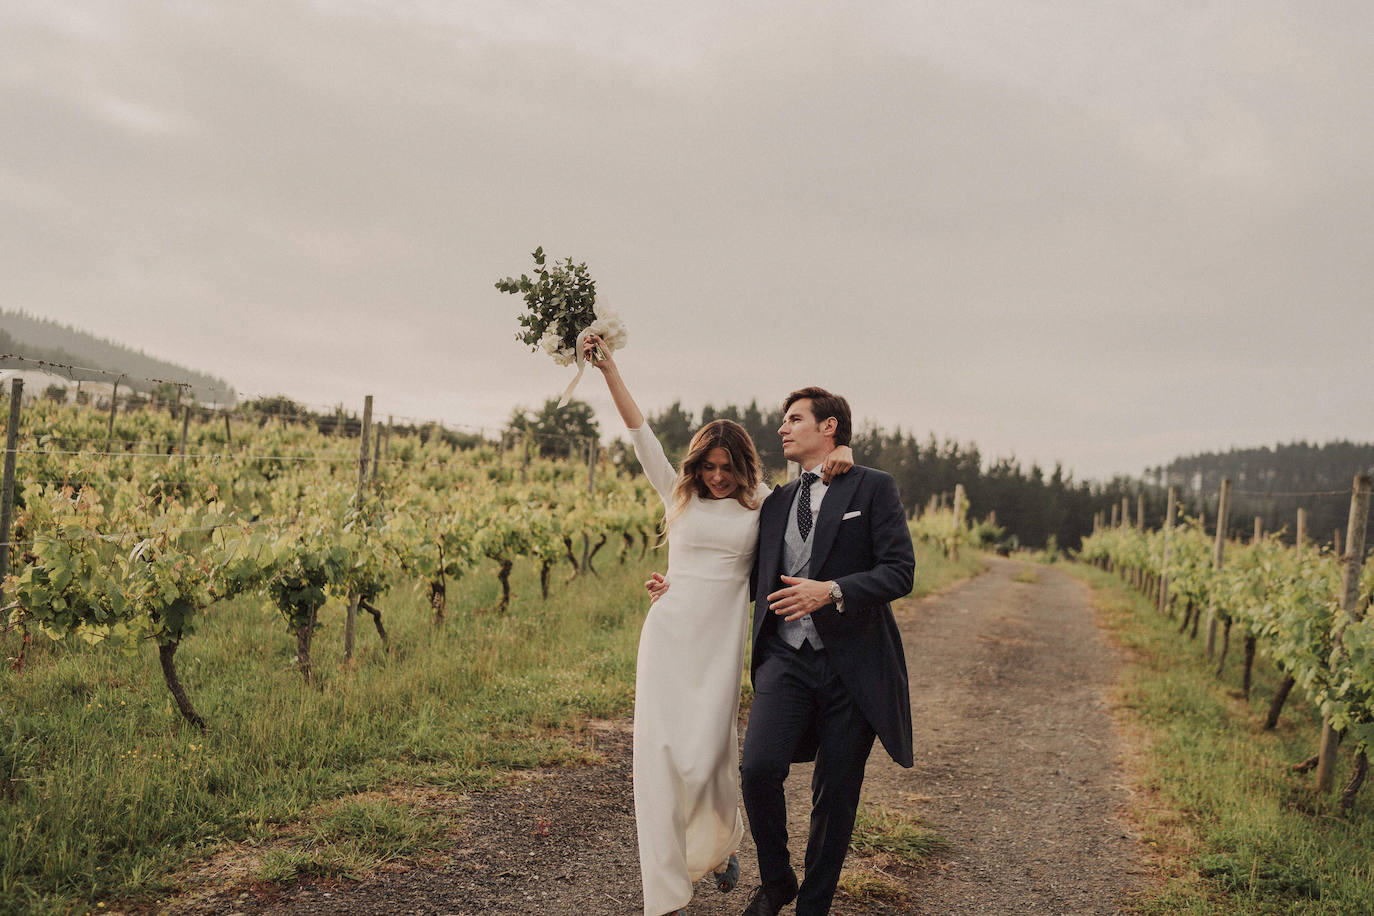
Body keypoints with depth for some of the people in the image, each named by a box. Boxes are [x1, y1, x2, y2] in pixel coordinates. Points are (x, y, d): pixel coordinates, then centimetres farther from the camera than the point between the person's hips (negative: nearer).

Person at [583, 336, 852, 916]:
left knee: (706, 756, 0)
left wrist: (840, 458, -6)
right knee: (661, 753, -5)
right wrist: (607, 366, 2)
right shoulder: (679, 495, 9)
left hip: (720, 644, -1)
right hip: (668, 635, 1)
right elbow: (639, 430, 5)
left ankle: (723, 843, 36)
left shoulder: (762, 506, 7)